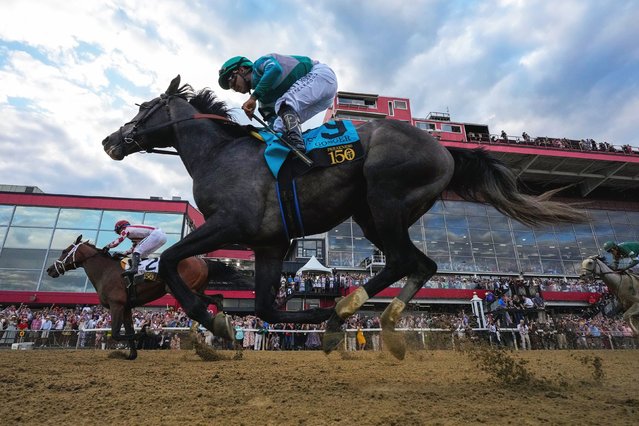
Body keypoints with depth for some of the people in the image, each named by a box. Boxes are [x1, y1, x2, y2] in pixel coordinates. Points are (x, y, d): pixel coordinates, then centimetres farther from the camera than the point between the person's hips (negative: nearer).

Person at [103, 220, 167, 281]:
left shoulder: (126, 229, 5)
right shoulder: (134, 233, 30)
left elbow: (116, 242, -3)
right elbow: (134, 247, 33)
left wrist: (107, 247, 12)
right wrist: (123, 254, 28)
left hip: (156, 234, -10)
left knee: (138, 250, -15)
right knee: (141, 255, 16)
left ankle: (134, 268, -30)